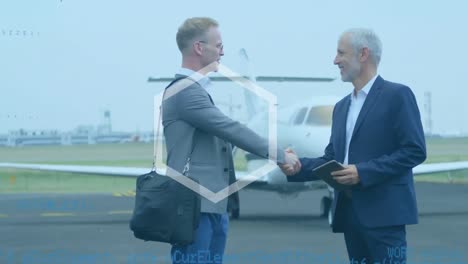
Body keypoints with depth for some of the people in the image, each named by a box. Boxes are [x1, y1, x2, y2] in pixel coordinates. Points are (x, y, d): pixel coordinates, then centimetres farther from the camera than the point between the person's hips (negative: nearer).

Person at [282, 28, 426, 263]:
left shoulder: (397, 95, -3)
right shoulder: (342, 107, 20)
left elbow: (415, 151, -11)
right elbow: (331, 159, 19)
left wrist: (363, 172, -16)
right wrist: (300, 167, -1)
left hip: (383, 212, -7)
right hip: (349, 212, 7)